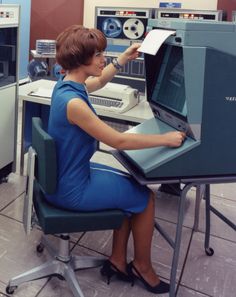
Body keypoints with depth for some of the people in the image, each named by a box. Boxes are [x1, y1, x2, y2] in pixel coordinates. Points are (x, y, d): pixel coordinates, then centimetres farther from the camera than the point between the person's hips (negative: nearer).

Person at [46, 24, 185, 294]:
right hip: (71, 189, -9)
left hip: (68, 174, 9)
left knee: (134, 188, 18)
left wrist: (123, 59, 17)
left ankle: (117, 262, 26)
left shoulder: (67, 83, -1)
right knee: (145, 197, 5)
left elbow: (98, 82, 23)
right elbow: (119, 141, -27)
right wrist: (166, 139, -18)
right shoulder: (72, 101, -31)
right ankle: (142, 266, 27)